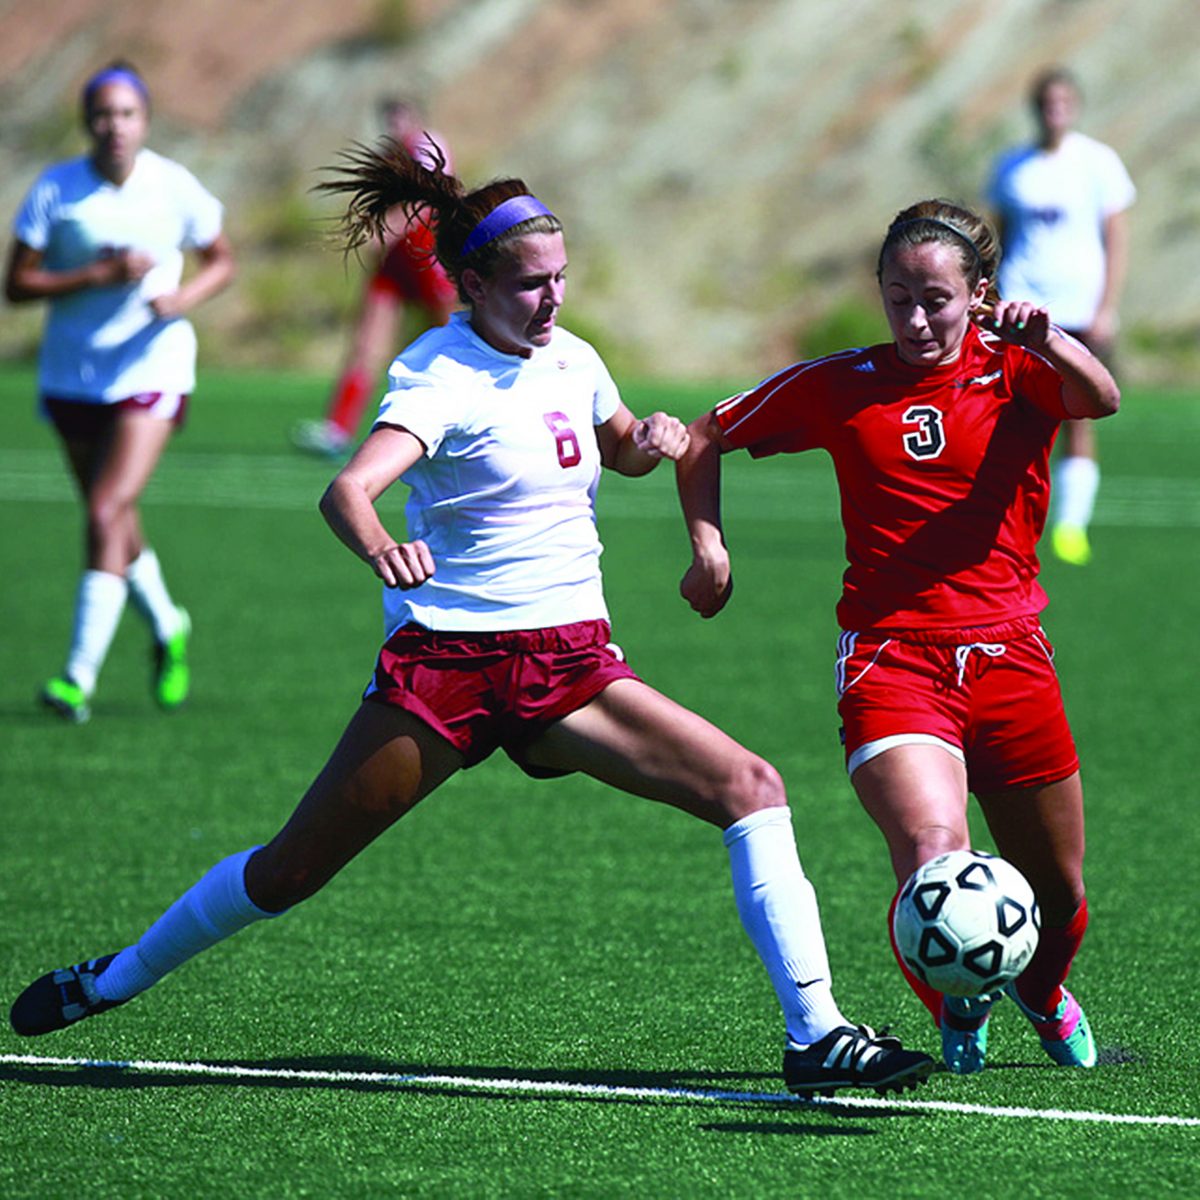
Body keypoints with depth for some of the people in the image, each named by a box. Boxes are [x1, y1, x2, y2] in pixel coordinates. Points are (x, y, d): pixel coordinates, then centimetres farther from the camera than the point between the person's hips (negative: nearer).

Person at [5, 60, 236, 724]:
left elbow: (221, 261, 9)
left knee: (107, 513, -17)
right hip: (72, 376, 2)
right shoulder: (55, 189, -7)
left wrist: (184, 297, -12)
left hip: (151, 369, -2)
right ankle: (167, 630, 42)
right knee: (116, 521, 14)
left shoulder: (174, 187, -6)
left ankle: (79, 676, -17)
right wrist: (100, 276, -20)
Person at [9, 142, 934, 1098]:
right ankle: (111, 983, 22)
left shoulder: (572, 361, 9)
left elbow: (620, 451, 32)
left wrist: (654, 438, 8)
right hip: (449, 654, -5)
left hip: (574, 660, 5)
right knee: (295, 867, -1)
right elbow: (349, 489, -30)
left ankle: (816, 1034, -14)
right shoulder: (442, 377, -12)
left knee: (751, 787, -13)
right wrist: (381, 547, -53)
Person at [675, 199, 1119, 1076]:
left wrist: (1044, 340, -41)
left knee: (1059, 897, 12)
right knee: (934, 852, -27)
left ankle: (1044, 996, 48)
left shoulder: (1019, 373, 1)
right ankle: (955, 1010, 3)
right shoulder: (841, 387, 5)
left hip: (1009, 658, 2)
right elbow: (707, 437, 18)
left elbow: (1101, 398, -22)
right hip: (890, 663, -1)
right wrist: (708, 543, 6)